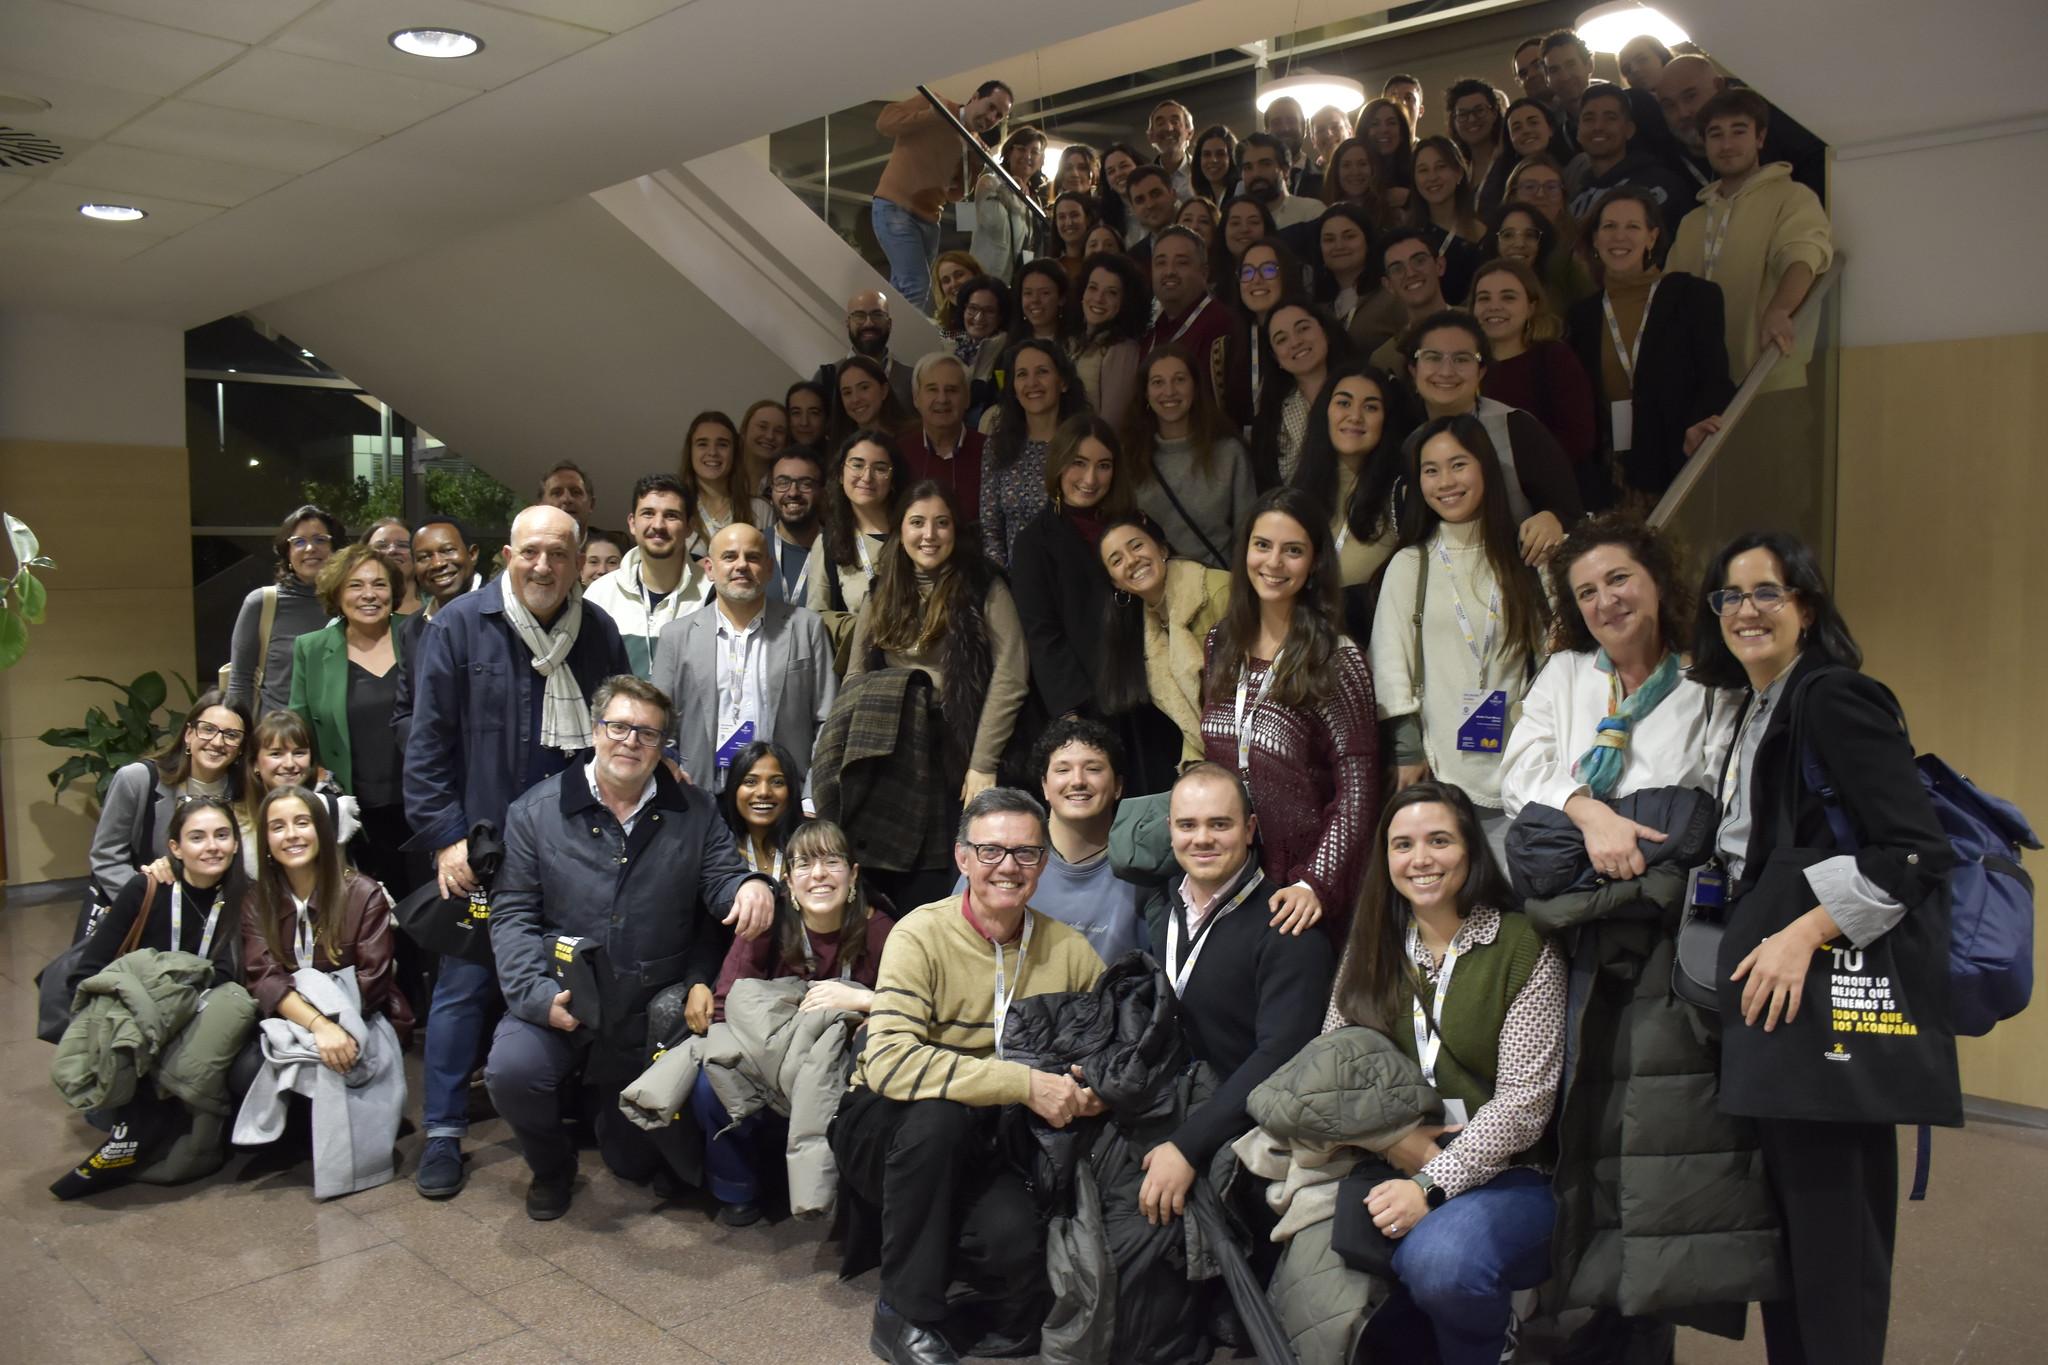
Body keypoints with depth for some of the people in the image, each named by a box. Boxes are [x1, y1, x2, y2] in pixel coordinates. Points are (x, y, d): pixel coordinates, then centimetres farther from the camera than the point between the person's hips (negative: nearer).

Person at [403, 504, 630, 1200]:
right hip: (483, 843, -3)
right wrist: (445, 835, -11)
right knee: (465, 983, 2)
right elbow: (428, 743, -6)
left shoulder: (599, 631, 5)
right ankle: (443, 1131, 14)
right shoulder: (460, 626, -5)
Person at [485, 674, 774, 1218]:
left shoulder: (694, 812, 1)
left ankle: (607, 1103, 48)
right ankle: (551, 1164, 6)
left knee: (638, 1163, 9)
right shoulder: (536, 811, -3)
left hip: (652, 1011, 1)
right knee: (511, 1071, -31)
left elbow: (721, 878, -6)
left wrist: (750, 885, -33)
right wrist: (539, 994, -19)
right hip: (558, 1006, -1)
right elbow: (512, 912, -4)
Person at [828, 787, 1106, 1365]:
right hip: (887, 1134, -1)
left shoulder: (1068, 950, -4)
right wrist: (1025, 1084, -34)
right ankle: (905, 1315, -15)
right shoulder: (922, 934, -17)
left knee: (1014, 1238, -29)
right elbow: (887, 1061, -29)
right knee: (941, 1110, -34)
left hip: (981, 1147, 2)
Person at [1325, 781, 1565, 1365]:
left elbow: (1522, 1102, -12)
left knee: (1437, 1261, -34)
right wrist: (1391, 1137, -13)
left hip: (1502, 1174, -3)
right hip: (1393, 1167, 4)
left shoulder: (1524, 948, -5)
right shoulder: (1373, 947, 9)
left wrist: (1432, 1185, -20)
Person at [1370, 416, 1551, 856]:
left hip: (1517, 768, 1)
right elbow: (1390, 665, 0)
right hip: (1440, 773, -1)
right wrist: (1409, 752, -6)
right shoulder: (1410, 565, 5)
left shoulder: (1522, 560, 10)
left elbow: (1552, 654, 11)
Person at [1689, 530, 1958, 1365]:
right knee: (1787, 1221, 15)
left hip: (1831, 984, -9)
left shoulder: (1833, 696, -9)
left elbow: (1920, 851, -16)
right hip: (1774, 992, 9)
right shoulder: (1754, 713, 18)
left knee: (1831, 1233, -5)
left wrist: (1802, 935, -21)